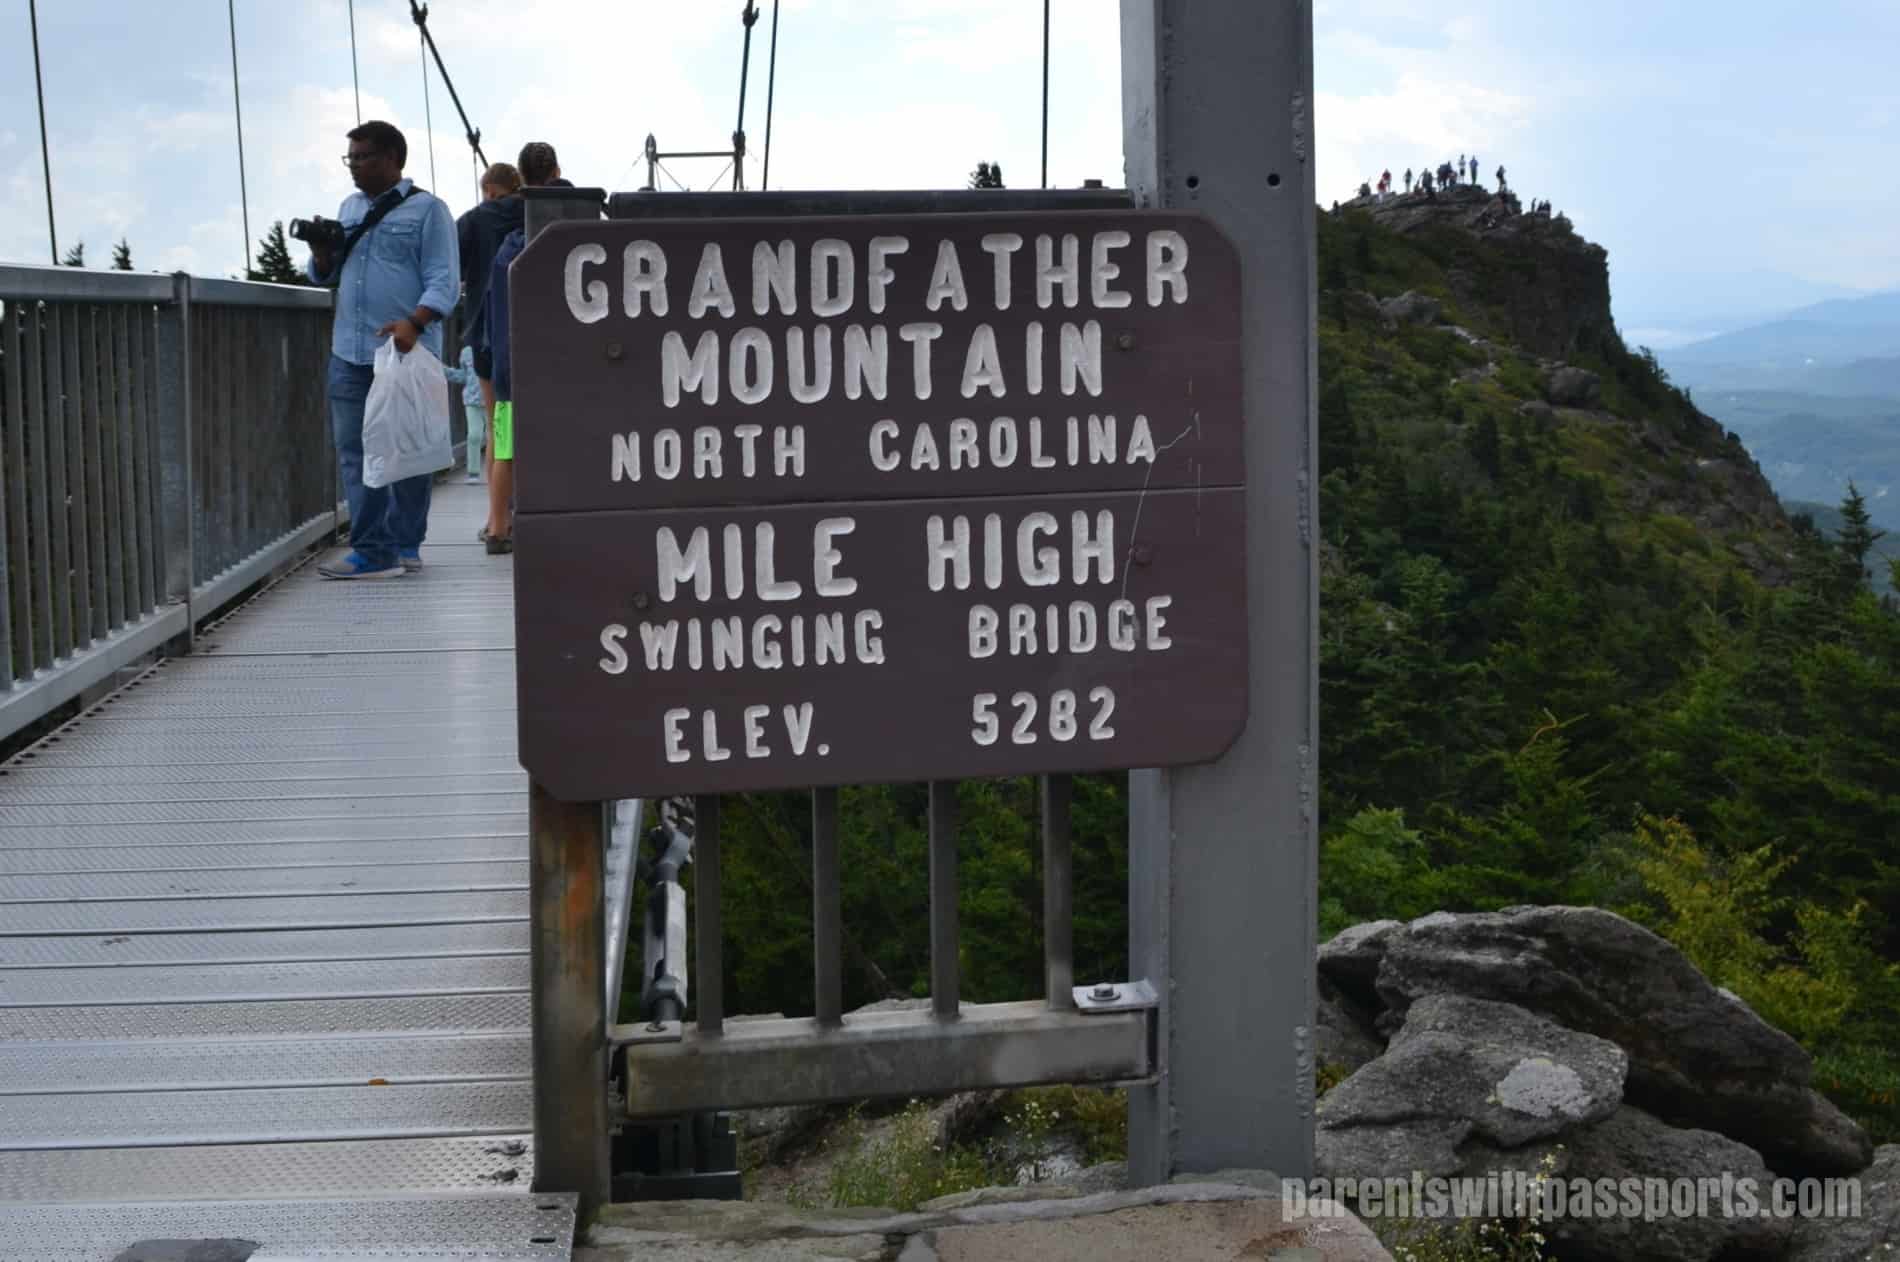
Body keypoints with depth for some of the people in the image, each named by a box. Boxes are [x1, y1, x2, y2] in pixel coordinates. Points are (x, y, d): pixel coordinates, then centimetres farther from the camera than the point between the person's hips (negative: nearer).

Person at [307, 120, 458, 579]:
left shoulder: (427, 209, 0)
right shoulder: (350, 208, 19)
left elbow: (443, 281, -8)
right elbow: (326, 276, 25)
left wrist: (413, 323, -24)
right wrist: (322, 256, 1)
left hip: (406, 352, -6)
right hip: (350, 352, 6)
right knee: (354, 451, 0)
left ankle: (403, 544, 7)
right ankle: (373, 549, 2)